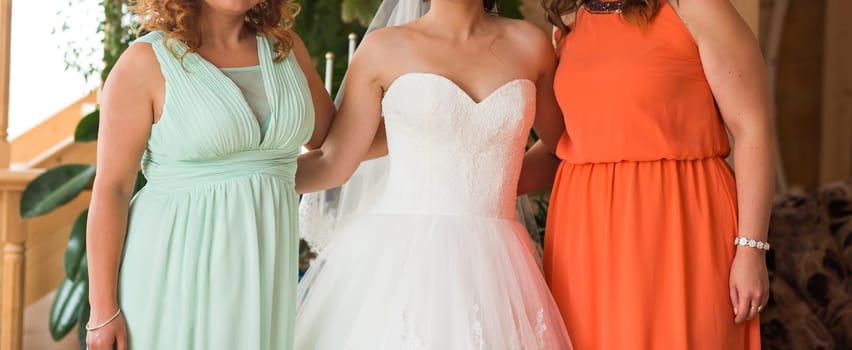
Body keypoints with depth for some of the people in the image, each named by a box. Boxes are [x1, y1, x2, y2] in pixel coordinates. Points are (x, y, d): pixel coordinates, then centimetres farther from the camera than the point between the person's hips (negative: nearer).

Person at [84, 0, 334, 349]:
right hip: (175, 269, -4)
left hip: (259, 273, 4)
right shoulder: (145, 63, -8)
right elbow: (110, 188, -9)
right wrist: (103, 310, -11)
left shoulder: (285, 48, 6)